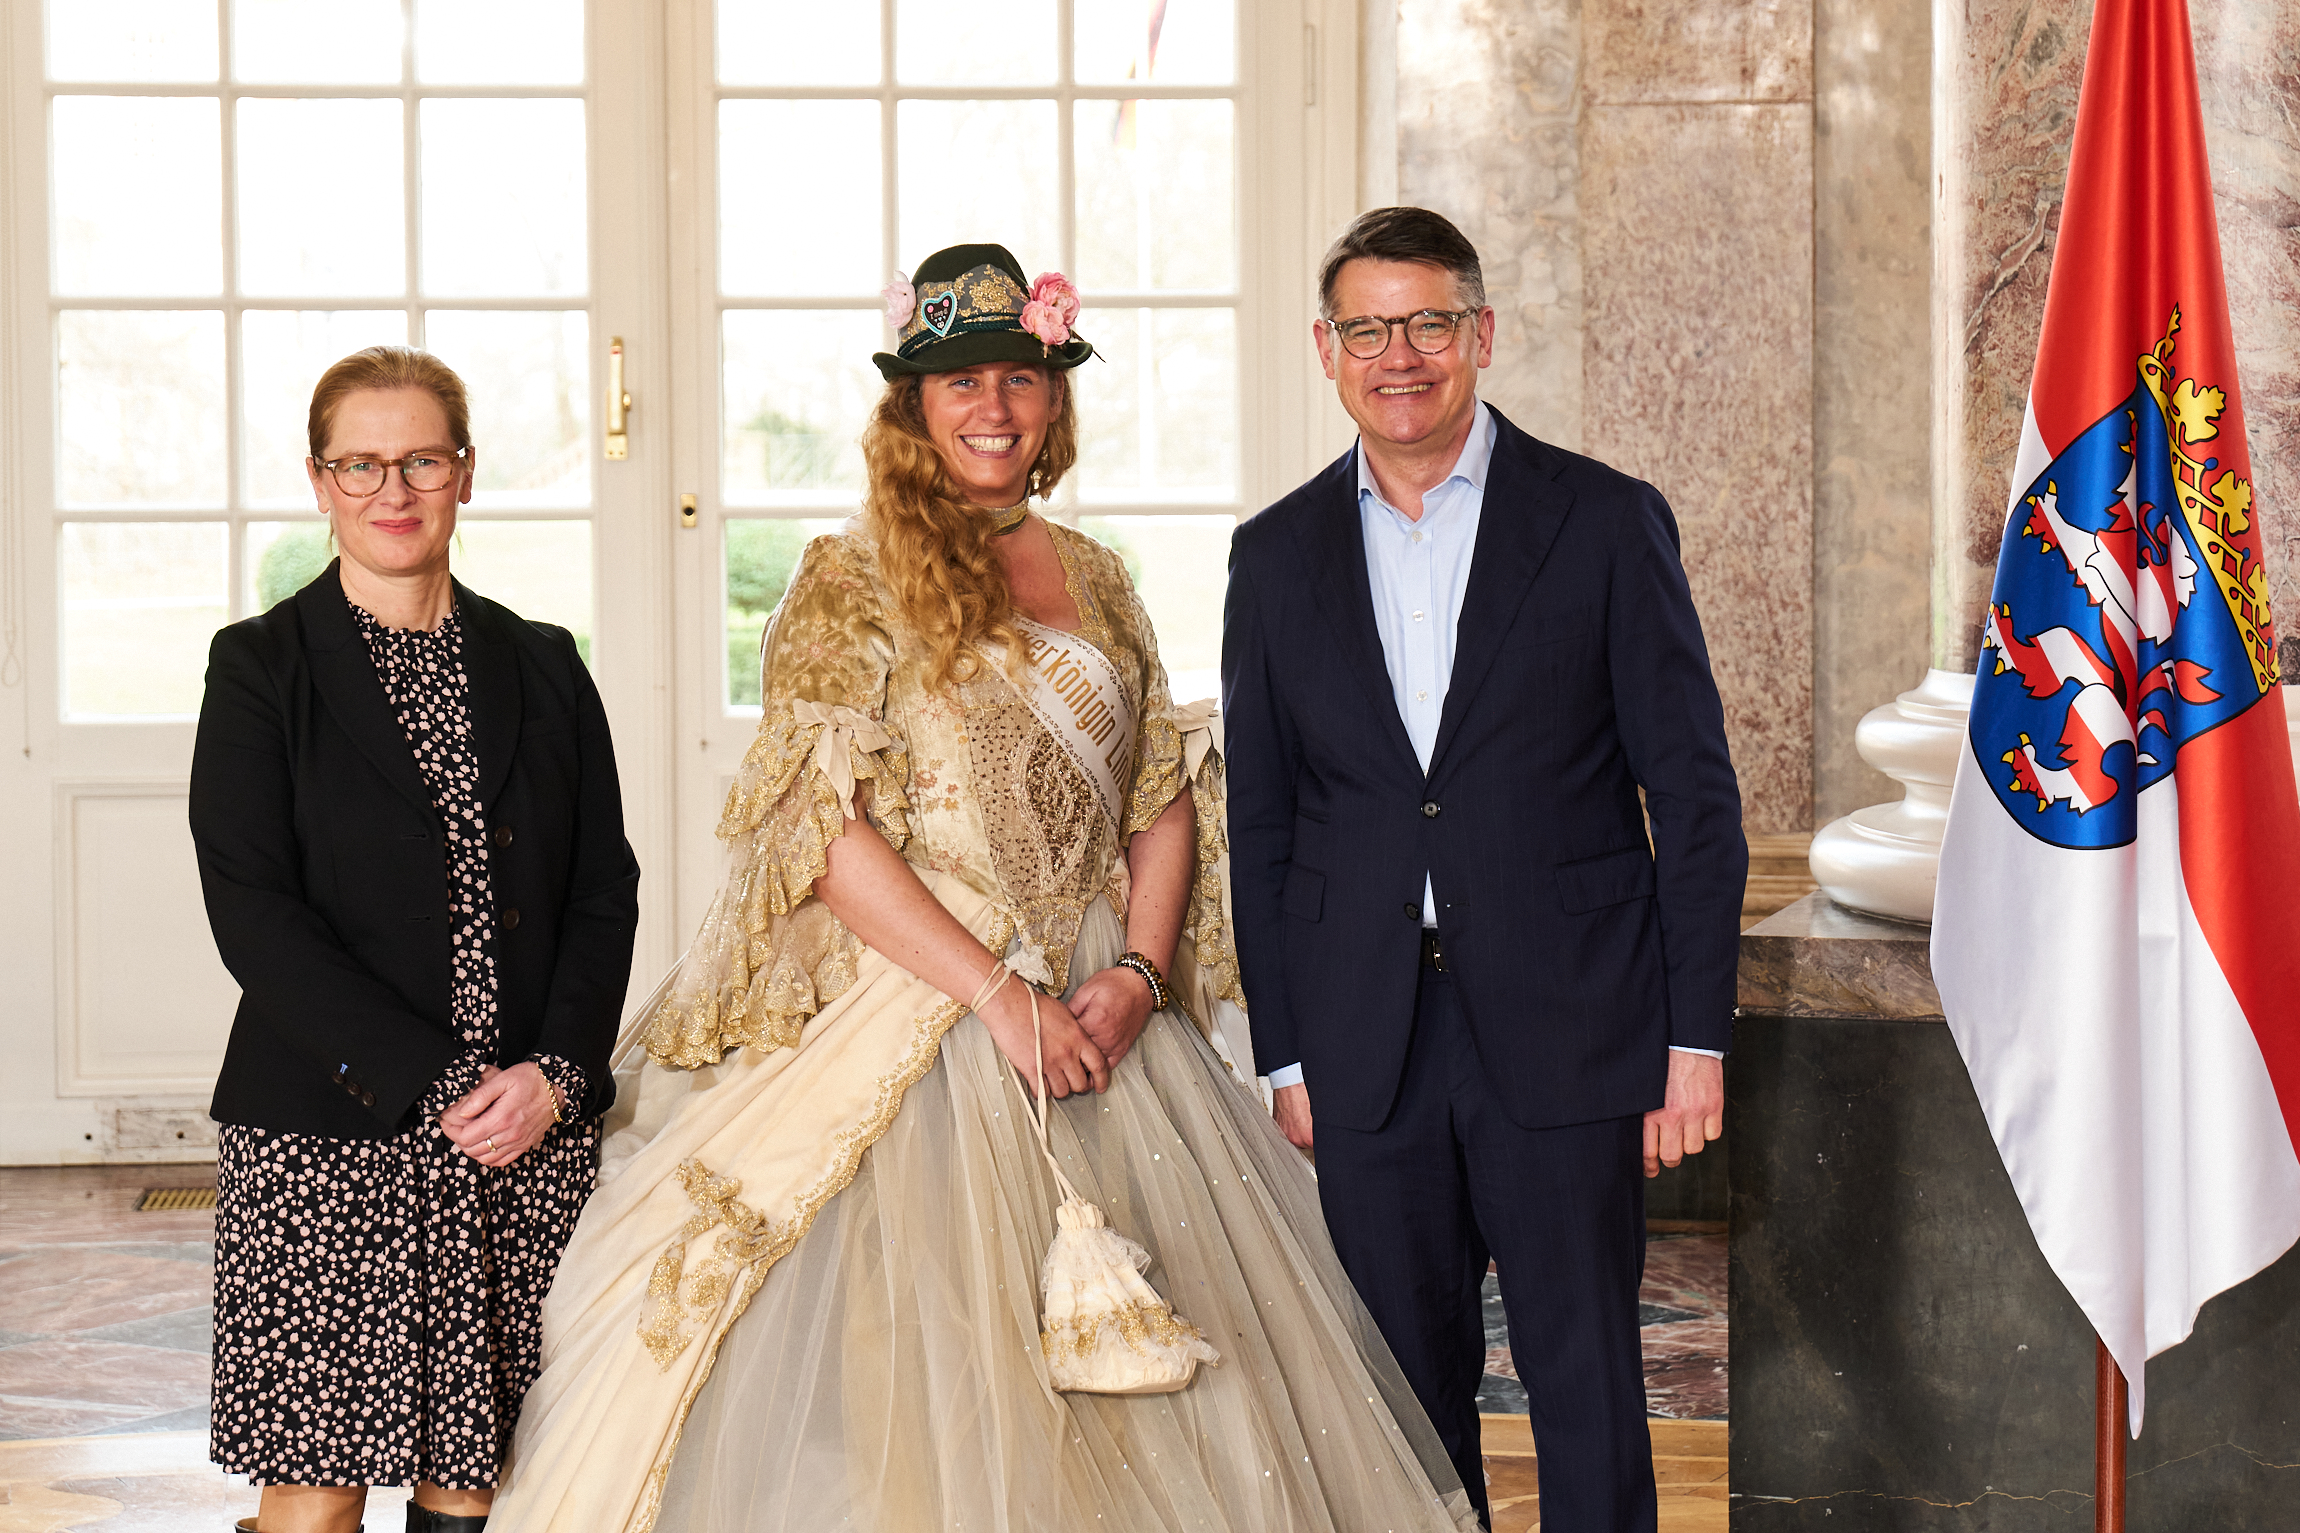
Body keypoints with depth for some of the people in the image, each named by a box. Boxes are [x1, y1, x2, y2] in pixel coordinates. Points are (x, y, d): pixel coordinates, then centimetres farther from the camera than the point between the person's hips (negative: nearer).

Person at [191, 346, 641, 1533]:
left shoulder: (543, 668, 13)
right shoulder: (262, 667, 2)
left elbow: (606, 889, 10)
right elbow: (252, 911, -7)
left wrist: (557, 1073, -7)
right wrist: (429, 1082, -14)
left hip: (534, 1135, 3)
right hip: (328, 1135, -3)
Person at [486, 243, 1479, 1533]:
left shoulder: (1096, 578, 14)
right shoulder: (852, 578, -2)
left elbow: (1167, 798, 12)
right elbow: (829, 831, -11)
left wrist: (1137, 973, -5)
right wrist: (1002, 996, -16)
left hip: (1104, 1023, 5)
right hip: (913, 1024, -5)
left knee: (1133, 1361, 4)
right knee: (914, 1373, -6)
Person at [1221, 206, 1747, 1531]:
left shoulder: (1608, 525, 0)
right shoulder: (1278, 556, 8)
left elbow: (1697, 797, -1)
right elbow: (1259, 823, 11)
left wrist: (1698, 1036, -5)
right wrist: (1285, 1055, 6)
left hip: (1566, 1036, -2)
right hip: (1367, 1056, 3)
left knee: (1589, 1390, 4)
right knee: (1407, 1397, 10)